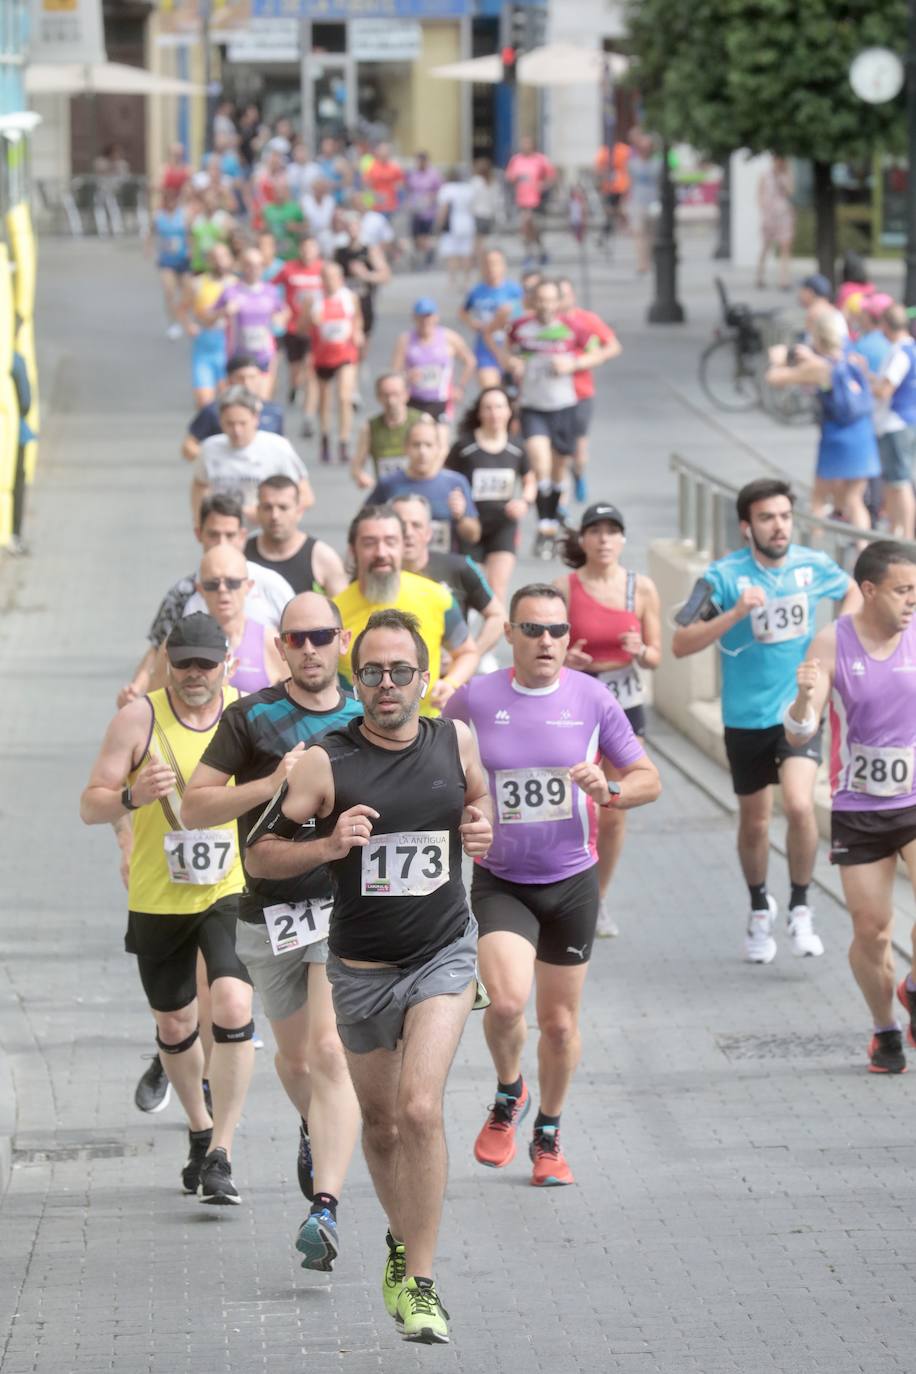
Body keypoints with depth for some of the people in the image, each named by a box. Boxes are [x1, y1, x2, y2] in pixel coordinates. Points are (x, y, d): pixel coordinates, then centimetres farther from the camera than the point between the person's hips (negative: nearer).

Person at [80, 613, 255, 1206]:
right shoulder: (139, 719, -8)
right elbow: (90, 806, -9)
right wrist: (133, 796, -29)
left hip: (232, 893, -1)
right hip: (158, 901, 1)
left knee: (233, 1007, -20)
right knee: (175, 1026, 13)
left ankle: (221, 1155, -15)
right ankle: (200, 1129, 40)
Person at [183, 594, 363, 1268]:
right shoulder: (252, 717, -2)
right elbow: (195, 805, -4)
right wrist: (270, 785, -18)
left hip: (345, 905, -1)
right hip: (270, 910, 1)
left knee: (331, 1054, -16)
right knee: (295, 1059, 16)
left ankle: (326, 1207, -23)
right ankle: (317, 1129, 51)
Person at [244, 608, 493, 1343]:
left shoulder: (456, 741, -2)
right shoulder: (324, 762, -11)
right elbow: (260, 854, -8)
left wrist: (481, 827, -2)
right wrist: (327, 846, -25)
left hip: (444, 954, 0)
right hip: (362, 968, 1)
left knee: (420, 1108, -19)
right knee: (380, 1124, 14)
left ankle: (420, 1282, -13)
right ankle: (402, 1240, 41)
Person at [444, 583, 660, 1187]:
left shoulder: (592, 699, -4)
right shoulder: (475, 699, -5)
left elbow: (648, 779, 4)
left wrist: (609, 790, -16)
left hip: (572, 881, 1)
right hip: (499, 881, -1)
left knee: (560, 1023, 8)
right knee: (506, 1002, -22)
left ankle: (548, 1135, 31)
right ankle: (508, 1094, 10)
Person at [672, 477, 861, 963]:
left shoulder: (812, 565, -3)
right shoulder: (724, 576, -12)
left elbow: (853, 593, 19)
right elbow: (681, 644, -16)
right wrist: (736, 613, -27)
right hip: (746, 717, 0)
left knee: (799, 804, -20)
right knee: (754, 822, 12)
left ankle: (800, 908, 0)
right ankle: (759, 909, 37)